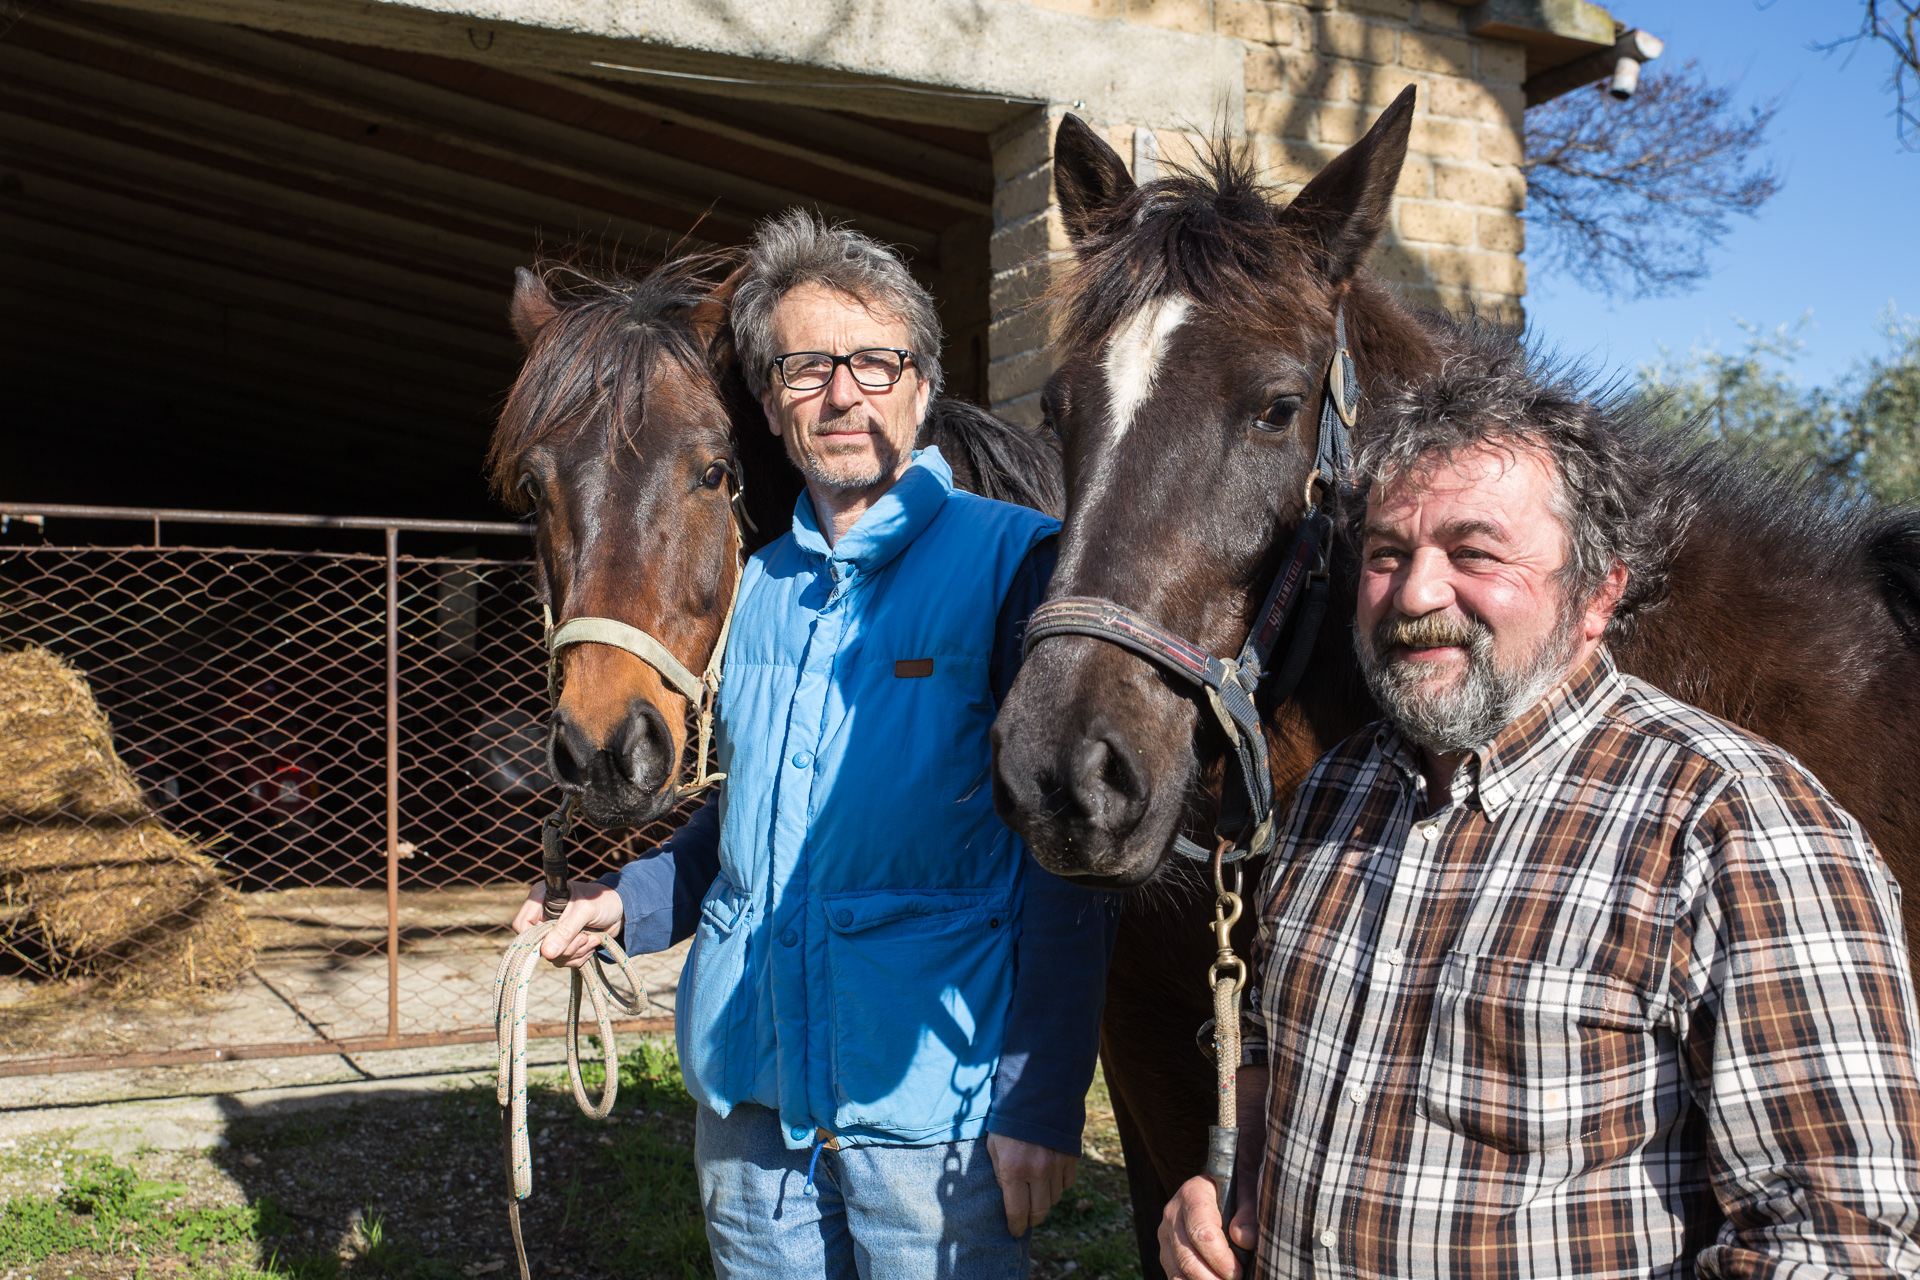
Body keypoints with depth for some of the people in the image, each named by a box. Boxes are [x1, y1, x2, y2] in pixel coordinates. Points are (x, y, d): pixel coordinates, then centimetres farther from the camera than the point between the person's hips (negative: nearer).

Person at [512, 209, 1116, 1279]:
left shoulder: (1016, 561, -8)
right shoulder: (753, 588, 10)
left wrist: (1042, 1101, -16)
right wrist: (627, 903, 5)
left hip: (929, 1084, -5)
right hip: (748, 1087, 6)